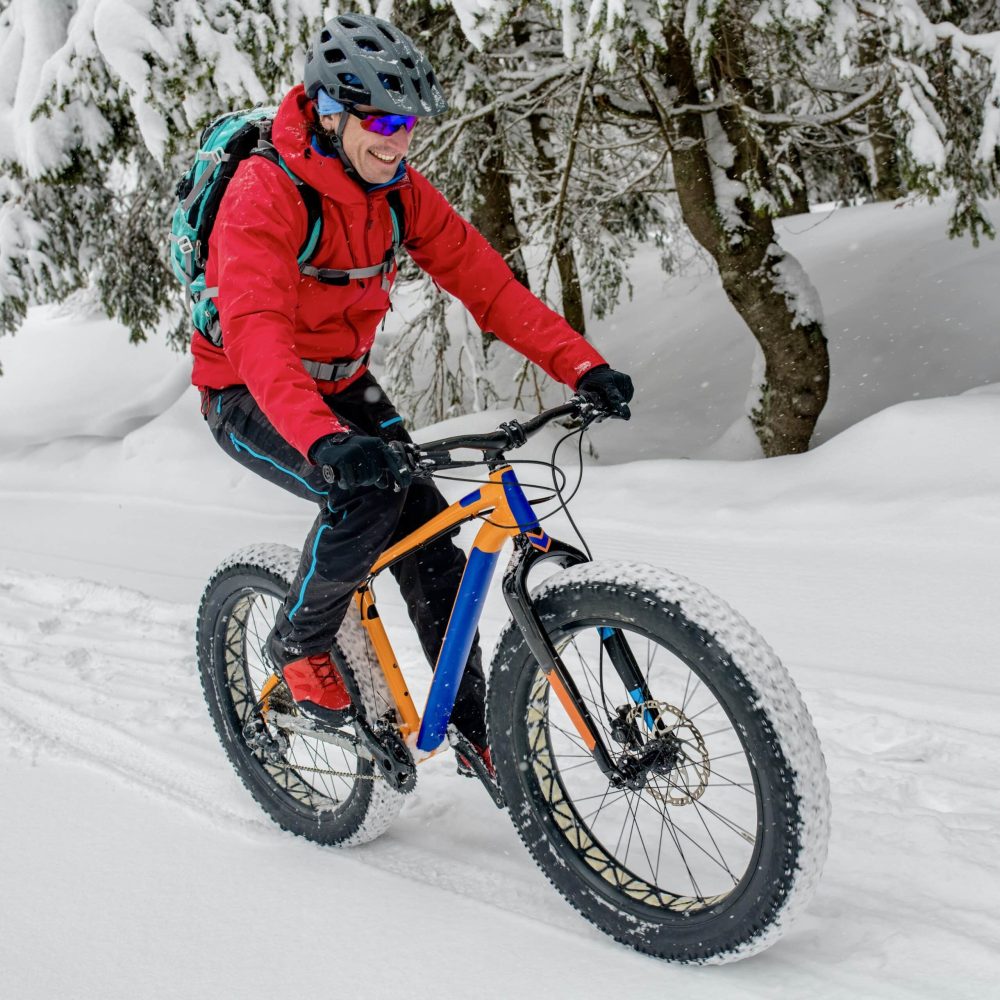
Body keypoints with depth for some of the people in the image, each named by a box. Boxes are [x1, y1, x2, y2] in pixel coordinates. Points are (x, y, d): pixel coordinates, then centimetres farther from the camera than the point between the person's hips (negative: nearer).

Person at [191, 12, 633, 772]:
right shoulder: (265, 191, -26)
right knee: (370, 492, -31)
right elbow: (255, 330, -40)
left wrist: (583, 367, -24)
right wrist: (323, 439, -56)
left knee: (432, 550, -5)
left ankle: (477, 732, 8)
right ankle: (299, 642, -4)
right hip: (250, 398, -5)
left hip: (344, 387, 6)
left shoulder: (401, 192, -7)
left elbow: (487, 282, -11)